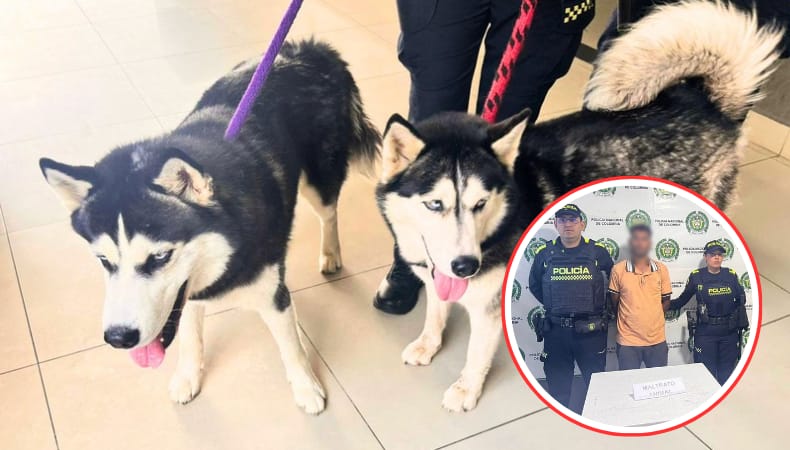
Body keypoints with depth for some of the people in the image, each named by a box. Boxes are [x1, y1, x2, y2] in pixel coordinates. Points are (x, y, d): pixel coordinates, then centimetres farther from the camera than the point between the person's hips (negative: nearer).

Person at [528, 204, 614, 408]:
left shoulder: (598, 251, -1)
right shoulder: (544, 253, 1)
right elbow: (534, 285, 16)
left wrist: (604, 307, 11)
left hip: (590, 330, -1)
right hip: (556, 330, 1)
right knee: (557, 386, 10)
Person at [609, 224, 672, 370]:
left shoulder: (661, 269, 2)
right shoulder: (618, 270, -5)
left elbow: (665, 301, 10)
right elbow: (614, 303, 4)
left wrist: (652, 318, 3)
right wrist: (630, 319, 4)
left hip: (657, 340, 2)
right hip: (628, 341, -2)